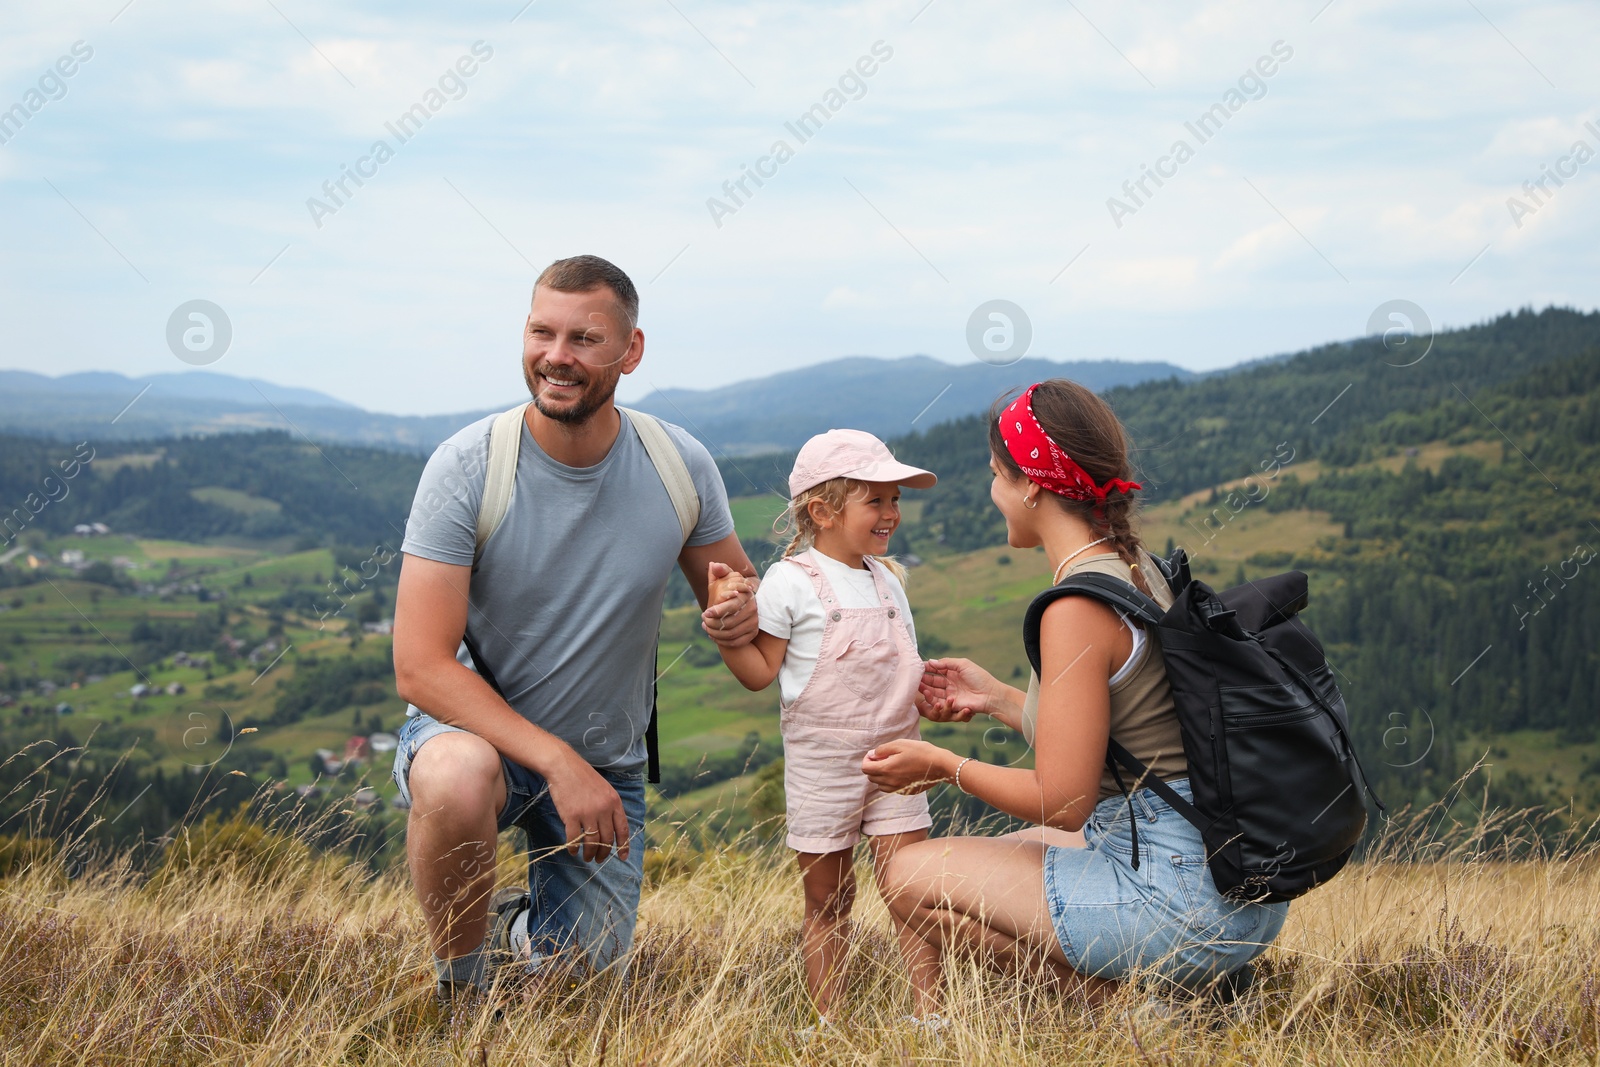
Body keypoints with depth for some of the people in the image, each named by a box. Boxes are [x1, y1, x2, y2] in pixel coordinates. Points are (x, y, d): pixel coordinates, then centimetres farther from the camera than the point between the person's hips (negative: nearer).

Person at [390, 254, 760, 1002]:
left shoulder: (682, 468, -10)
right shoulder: (466, 468, -20)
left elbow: (733, 588, 5)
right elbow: (420, 667, -23)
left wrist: (743, 610, -22)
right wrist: (557, 762, -32)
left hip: (606, 763, 4)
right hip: (475, 725, -3)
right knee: (456, 776, -39)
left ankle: (518, 924, 42)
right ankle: (460, 986, -11)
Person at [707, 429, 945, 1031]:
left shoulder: (888, 581, 11)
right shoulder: (790, 582, -8)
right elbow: (761, 672, -7)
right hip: (822, 765, -4)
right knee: (827, 899, 4)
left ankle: (929, 1016, 4)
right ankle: (824, 1024, 13)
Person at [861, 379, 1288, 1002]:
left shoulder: (1079, 608, -19)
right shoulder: (1141, 571, 9)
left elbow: (1062, 802, -18)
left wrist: (947, 767, -3)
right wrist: (995, 699, 24)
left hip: (1181, 897, -9)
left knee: (911, 877, -2)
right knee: (1009, 849, 31)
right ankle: (1180, 986, 13)